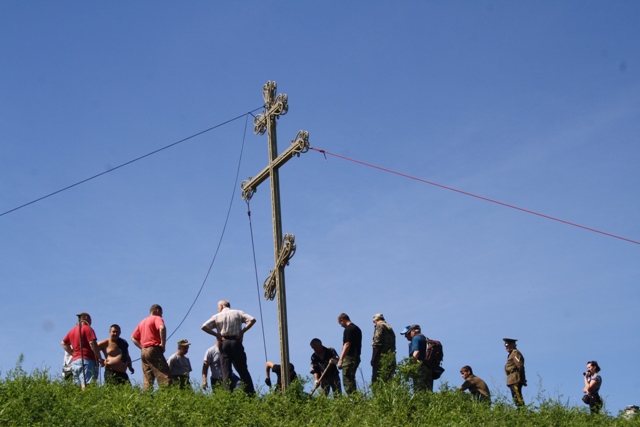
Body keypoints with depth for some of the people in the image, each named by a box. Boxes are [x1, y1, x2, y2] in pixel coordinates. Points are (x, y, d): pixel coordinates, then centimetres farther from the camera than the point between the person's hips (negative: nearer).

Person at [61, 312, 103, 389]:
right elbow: (92, 343, -13)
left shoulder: (72, 330, 19)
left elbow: (63, 343, 29)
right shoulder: (87, 328, -3)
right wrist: (100, 358, -8)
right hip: (86, 360, -7)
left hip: (74, 361, 7)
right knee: (86, 386, -17)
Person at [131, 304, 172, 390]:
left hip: (143, 352, 8)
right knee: (165, 377, -12)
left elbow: (133, 338, 23)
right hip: (154, 350, -8)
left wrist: (142, 347, 14)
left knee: (147, 381, 6)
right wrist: (163, 344, -15)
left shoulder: (142, 322, 22)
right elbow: (162, 328, -22)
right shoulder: (157, 318, 0)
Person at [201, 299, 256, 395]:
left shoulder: (217, 316, 8)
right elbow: (252, 320, -2)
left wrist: (217, 335, -2)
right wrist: (242, 331, -3)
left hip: (224, 343, -1)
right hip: (236, 342, 1)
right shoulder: (238, 313, 10)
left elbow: (204, 327, -3)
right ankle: (251, 394, 0)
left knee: (226, 371, 0)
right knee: (243, 370, 4)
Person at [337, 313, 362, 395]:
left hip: (349, 357, -10)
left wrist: (340, 360, -19)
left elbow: (347, 345, -19)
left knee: (347, 380, -8)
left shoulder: (348, 329, -12)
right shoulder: (357, 328, 18)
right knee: (351, 380, 15)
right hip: (356, 357, 10)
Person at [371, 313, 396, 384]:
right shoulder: (390, 328, 23)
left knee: (376, 382, -10)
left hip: (381, 359, -8)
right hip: (391, 361, 8)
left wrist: (373, 358, -9)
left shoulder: (380, 326, -2)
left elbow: (377, 343, -12)